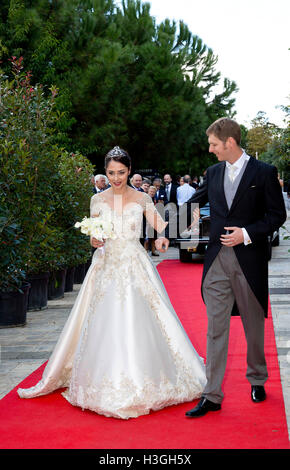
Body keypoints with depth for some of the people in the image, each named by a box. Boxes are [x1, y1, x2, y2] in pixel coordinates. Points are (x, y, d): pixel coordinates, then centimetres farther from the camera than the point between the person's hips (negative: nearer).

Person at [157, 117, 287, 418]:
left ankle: (257, 380, 34)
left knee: (253, 325, 12)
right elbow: (192, 205, 16)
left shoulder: (264, 173, -3)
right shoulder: (213, 173, 10)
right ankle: (212, 396, 5)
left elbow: (277, 214, -4)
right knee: (215, 329, 1)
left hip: (249, 260, -3)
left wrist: (247, 233, -14)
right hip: (217, 261, 3)